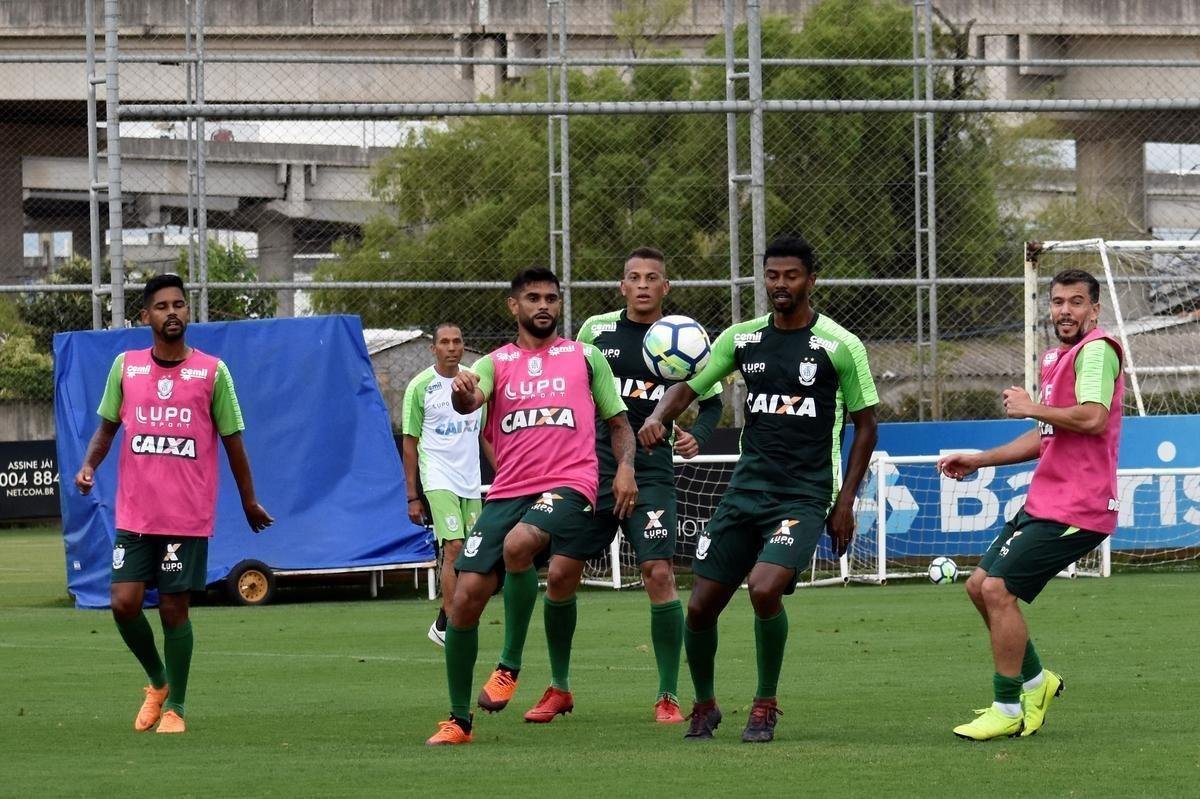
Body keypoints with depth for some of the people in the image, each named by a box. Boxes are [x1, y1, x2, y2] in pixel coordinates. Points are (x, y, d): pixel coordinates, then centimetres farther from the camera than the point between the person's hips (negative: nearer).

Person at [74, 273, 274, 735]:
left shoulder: (212, 372, -1)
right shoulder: (125, 367, 5)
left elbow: (232, 439, 6)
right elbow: (107, 425, 16)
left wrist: (249, 502, 11)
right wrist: (89, 465, -3)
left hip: (189, 518, -2)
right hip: (134, 514, 2)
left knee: (174, 609, -1)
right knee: (124, 602, -7)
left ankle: (174, 706, 12)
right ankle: (157, 681, 20)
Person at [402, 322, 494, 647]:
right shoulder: (420, 387, -4)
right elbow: (410, 443, -1)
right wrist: (412, 496, -3)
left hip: (471, 482, 5)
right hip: (438, 480, -5)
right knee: (454, 547, -17)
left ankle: (443, 625, 11)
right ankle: (447, 625, -17)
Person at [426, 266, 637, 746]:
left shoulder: (586, 358, 13)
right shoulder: (495, 363, 14)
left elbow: (617, 421, 16)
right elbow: (470, 402, -7)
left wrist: (625, 467, -3)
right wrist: (462, 394, -32)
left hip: (568, 486, -3)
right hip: (507, 490, 3)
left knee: (518, 543, -34)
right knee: (465, 598, -7)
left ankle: (510, 666, -18)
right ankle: (459, 719, 6)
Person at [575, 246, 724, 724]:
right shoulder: (596, 330, 6)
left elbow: (712, 401, 11)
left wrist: (697, 436, -9)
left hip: (651, 473, -2)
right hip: (593, 466, 2)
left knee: (659, 574, -15)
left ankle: (668, 695, -5)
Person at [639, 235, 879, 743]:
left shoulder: (840, 346, -3)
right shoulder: (742, 339, 7)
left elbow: (865, 424, 4)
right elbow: (688, 387, 9)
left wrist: (846, 500, -1)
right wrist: (658, 417, -15)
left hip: (804, 496, -4)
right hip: (746, 488, 4)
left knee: (765, 590, -26)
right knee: (701, 606, 0)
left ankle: (766, 705, -4)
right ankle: (704, 706, 25)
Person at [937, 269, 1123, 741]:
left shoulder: (1096, 350, -12)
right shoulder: (1056, 359, 18)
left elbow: (1093, 418, -28)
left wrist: (1032, 408, -15)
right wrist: (978, 460, 26)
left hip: (1076, 508, -10)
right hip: (1045, 502, 10)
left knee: (998, 589, -14)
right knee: (979, 586, 13)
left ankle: (1008, 710, -5)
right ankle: (1035, 681, 26)